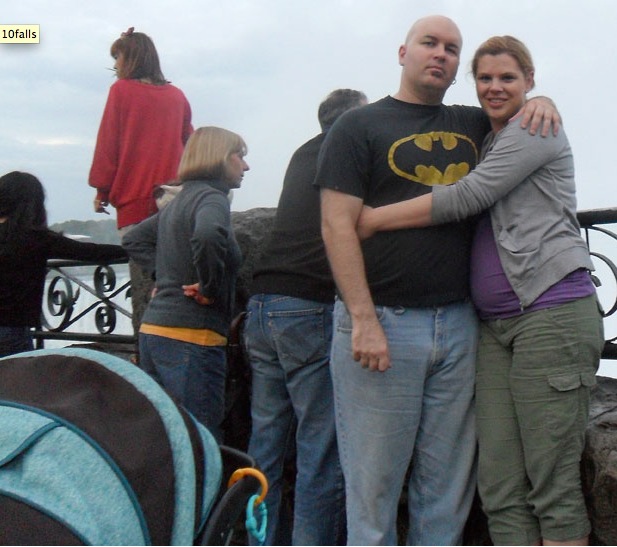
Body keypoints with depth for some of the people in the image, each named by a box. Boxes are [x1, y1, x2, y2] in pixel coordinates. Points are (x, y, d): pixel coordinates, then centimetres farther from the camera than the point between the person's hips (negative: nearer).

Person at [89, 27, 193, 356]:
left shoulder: (122, 91, 2)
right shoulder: (176, 96, 13)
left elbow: (107, 142, 1)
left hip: (135, 198, -4)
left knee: (143, 280, -6)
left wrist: (101, 188, 7)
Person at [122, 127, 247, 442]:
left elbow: (134, 239, 29)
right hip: (191, 336, -9)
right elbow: (207, 236, -32)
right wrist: (211, 288, -18)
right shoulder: (211, 197, -9)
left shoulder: (178, 201, 18)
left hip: (153, 331, 9)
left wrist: (162, 273, 15)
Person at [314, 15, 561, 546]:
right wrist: (363, 320, -15)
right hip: (382, 323, -4)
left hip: (458, 324, 5)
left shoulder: (472, 125, 17)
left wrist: (540, 101, 10)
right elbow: (338, 225, -6)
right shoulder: (359, 126, 3)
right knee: (374, 481, 1)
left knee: (449, 483, 9)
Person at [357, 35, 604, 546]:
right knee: (500, 486, 2)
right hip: (496, 325, 8)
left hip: (552, 310, -8)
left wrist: (375, 218, -7)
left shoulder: (537, 128, 1)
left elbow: (467, 197, -11)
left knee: (553, 485, -6)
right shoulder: (487, 140, 26)